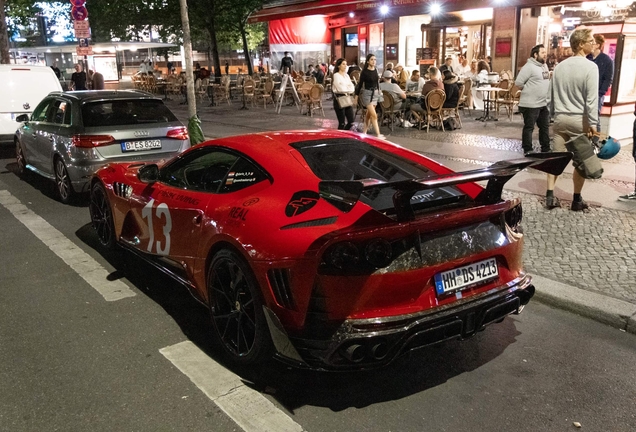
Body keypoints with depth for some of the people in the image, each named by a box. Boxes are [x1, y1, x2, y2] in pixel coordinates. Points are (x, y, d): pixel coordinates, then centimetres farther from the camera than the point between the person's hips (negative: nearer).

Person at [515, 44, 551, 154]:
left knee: (545, 126, 14)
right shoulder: (529, 66, -15)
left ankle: (546, 149, 24)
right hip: (531, 104, -9)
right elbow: (518, 83, -18)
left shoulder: (544, 66, 12)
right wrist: (529, 91, -7)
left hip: (544, 103, 9)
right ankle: (527, 150, 8)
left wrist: (538, 91, 10)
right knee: (529, 127, 0)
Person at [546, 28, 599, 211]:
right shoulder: (590, 67, -12)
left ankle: (550, 196, 6)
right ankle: (577, 199, 12)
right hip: (579, 119, -5)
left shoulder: (559, 66, 7)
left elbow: (551, 94, 14)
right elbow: (592, 98, -15)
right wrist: (593, 123, -13)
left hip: (560, 117, 5)